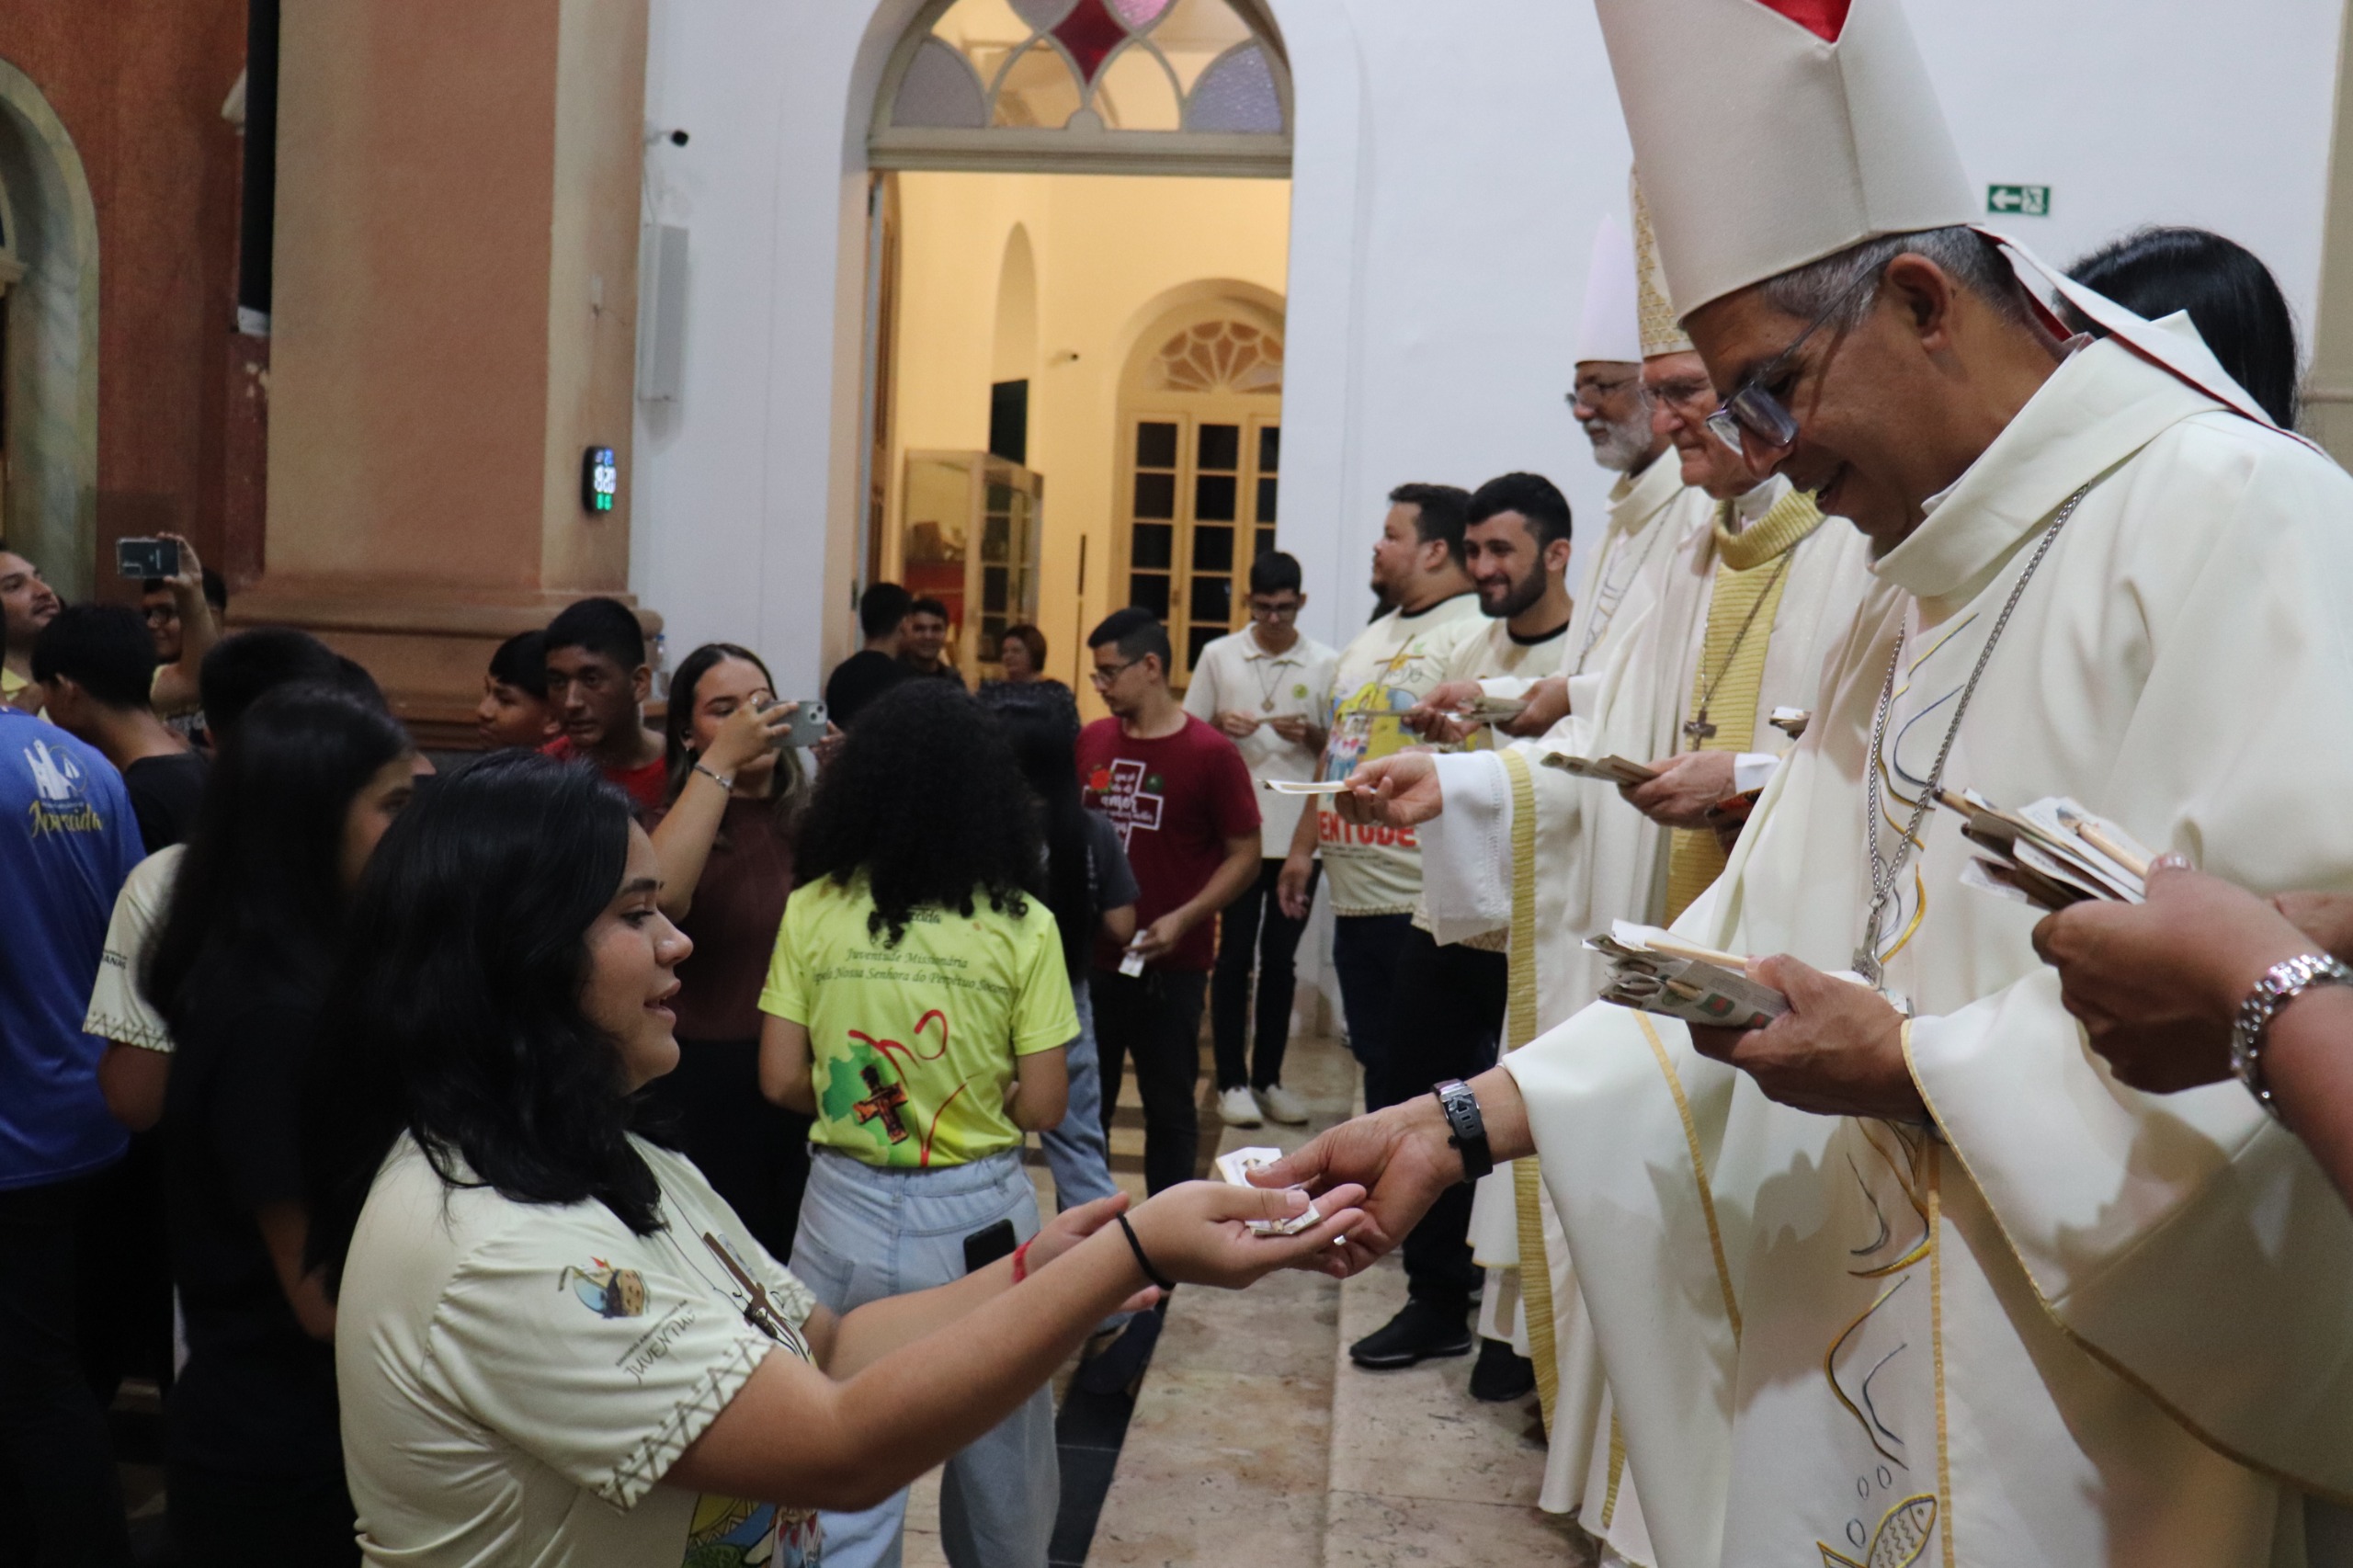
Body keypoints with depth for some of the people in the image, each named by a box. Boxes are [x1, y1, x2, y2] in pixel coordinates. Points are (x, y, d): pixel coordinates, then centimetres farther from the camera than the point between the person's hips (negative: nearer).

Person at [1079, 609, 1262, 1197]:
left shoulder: (1211, 753, -9)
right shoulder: (1091, 741, 5)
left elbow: (1245, 855, -8)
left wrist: (1183, 919, -19)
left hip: (1169, 966, -4)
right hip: (1091, 956, 5)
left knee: (1169, 1107, 9)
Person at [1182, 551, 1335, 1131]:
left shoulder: (1326, 664, 3)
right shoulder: (1218, 656, 3)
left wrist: (1309, 735, -14)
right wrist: (1221, 726, -13)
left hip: (1298, 836, 1)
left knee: (1281, 960, 10)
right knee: (1234, 958, 3)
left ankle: (1268, 1078, 20)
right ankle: (1231, 1080, 12)